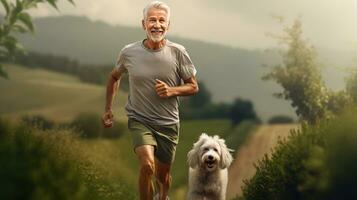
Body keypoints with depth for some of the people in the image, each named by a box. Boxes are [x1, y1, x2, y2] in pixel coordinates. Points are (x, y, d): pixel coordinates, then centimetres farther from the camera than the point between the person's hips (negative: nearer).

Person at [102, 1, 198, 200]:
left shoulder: (178, 53, -8)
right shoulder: (129, 52, -6)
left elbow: (193, 87, 1)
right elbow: (114, 77, 14)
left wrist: (171, 91, -17)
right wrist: (108, 109, 12)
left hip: (168, 123, 1)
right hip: (140, 121, -1)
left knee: (163, 174, 15)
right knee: (147, 165, -26)